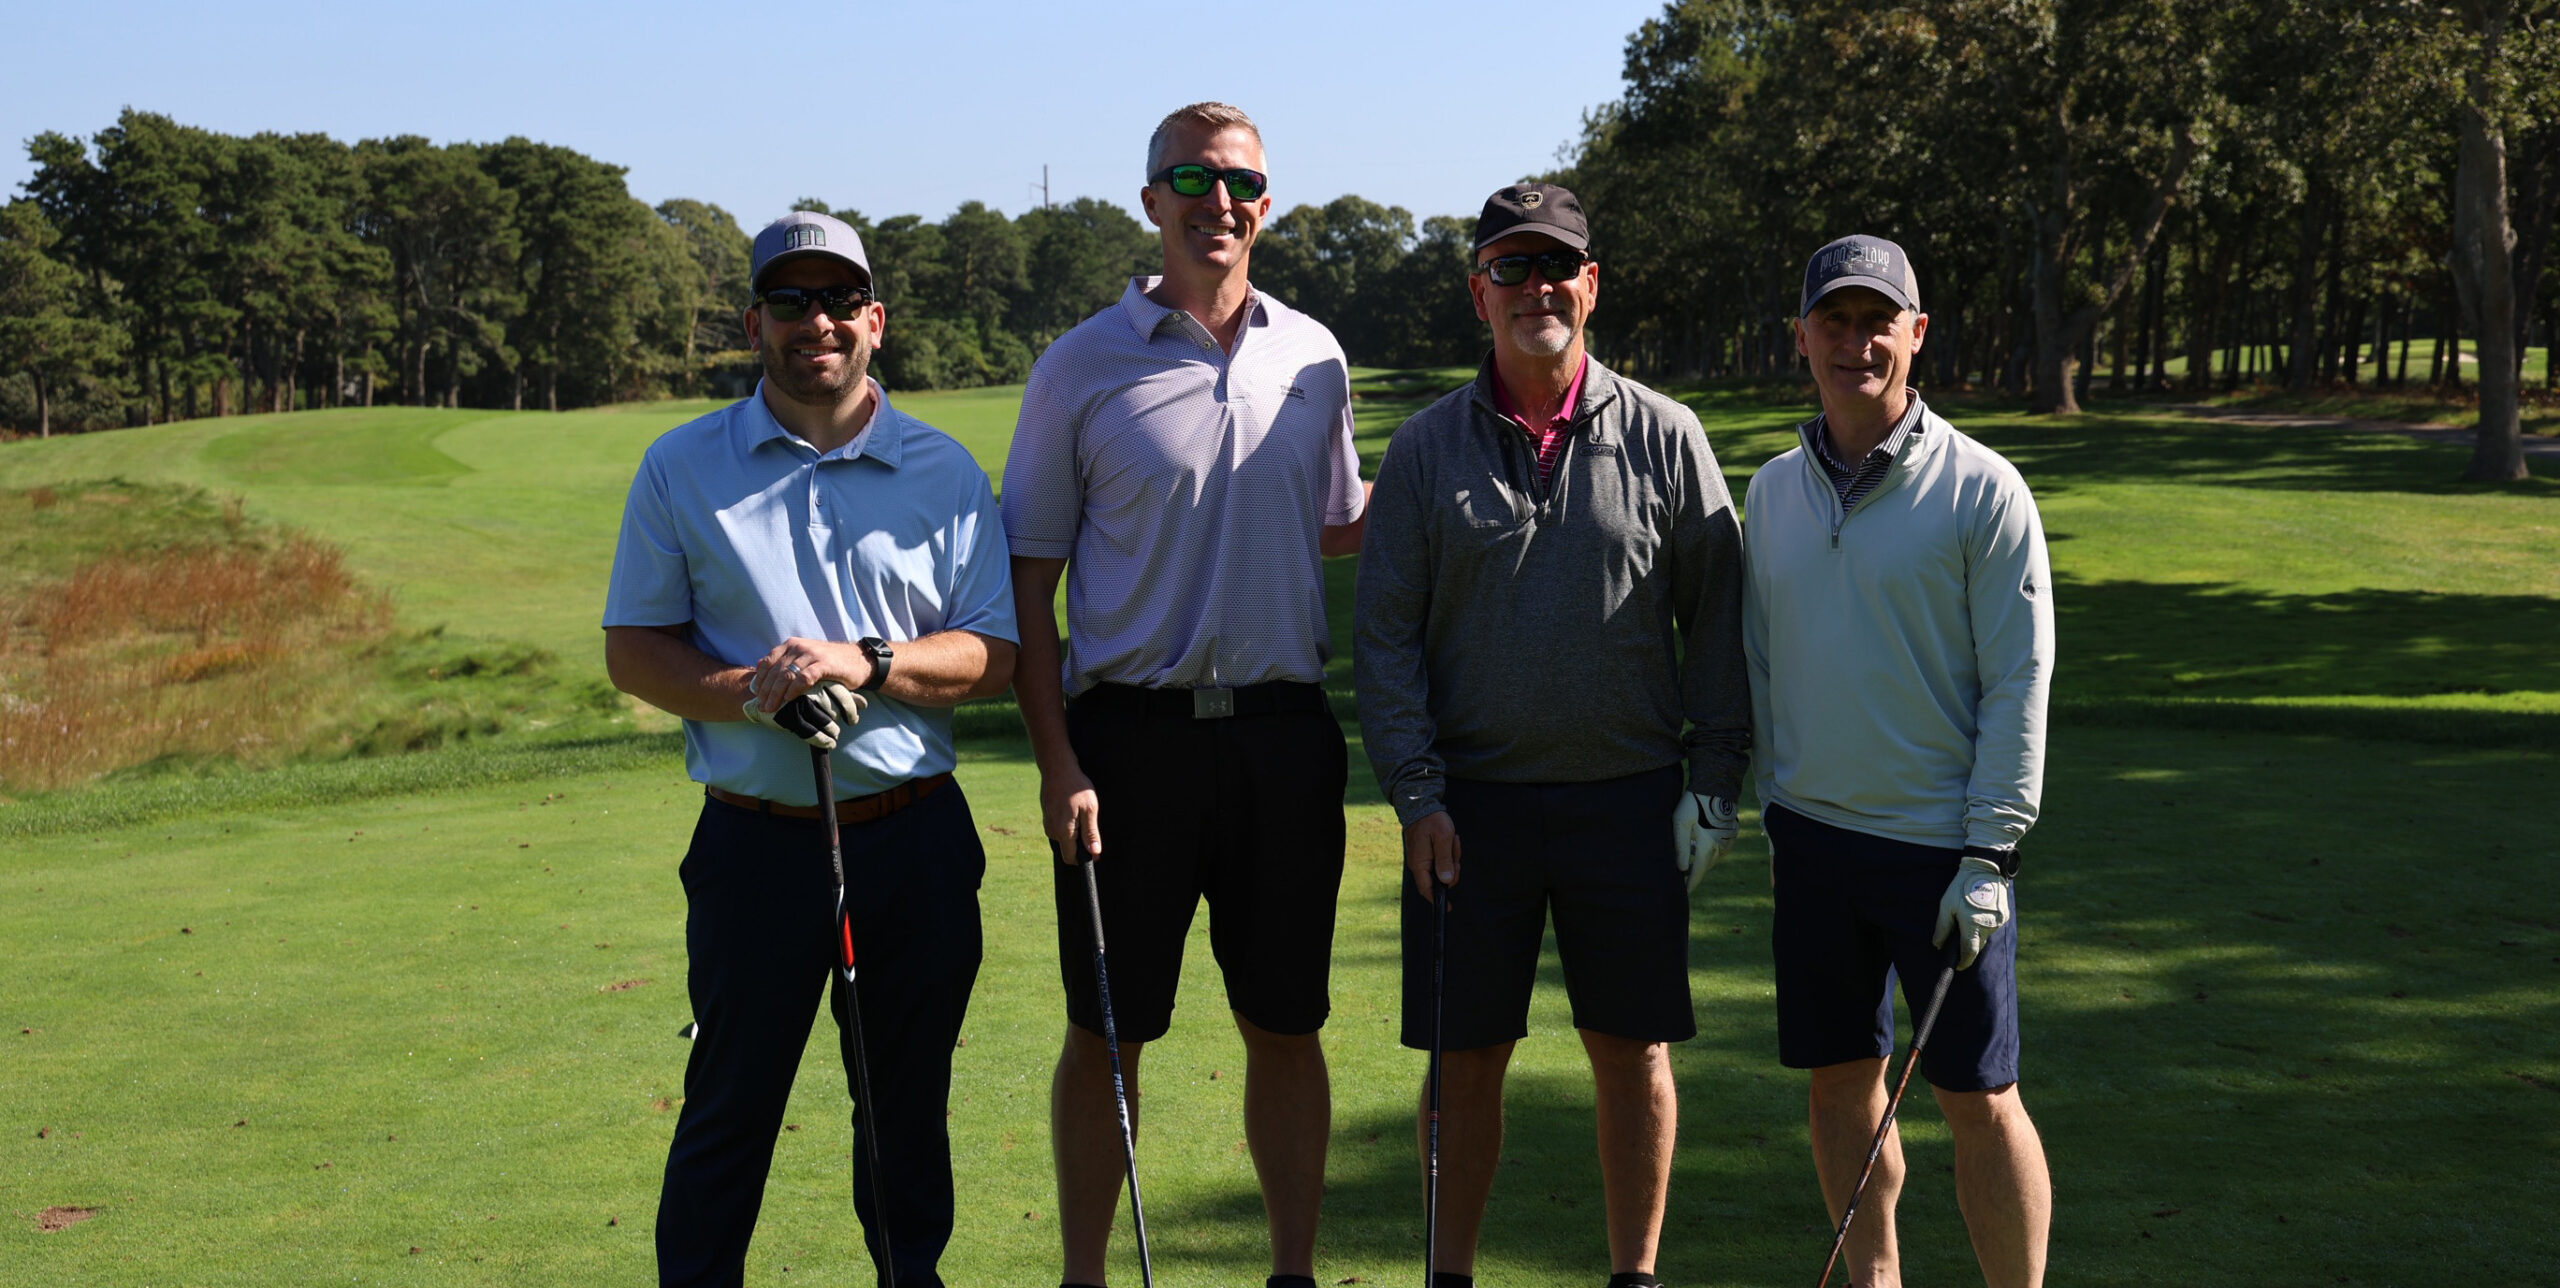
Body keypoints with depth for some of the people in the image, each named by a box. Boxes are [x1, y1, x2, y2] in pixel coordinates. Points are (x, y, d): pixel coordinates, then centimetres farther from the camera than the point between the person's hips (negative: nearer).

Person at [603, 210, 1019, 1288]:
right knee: (728, 1109, 3)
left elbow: (996, 653, 2)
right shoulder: (682, 467, 5)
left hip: (918, 842, 1)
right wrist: (747, 693, -14)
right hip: (756, 839, -1)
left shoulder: (945, 472, 6)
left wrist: (867, 664, -14)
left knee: (910, 1108, 12)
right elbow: (633, 649, 4)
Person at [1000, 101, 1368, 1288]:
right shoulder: (1081, 367, 0)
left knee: (1286, 1025, 9)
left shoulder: (1312, 357, 9)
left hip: (1284, 732, 3)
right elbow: (1028, 581, -1)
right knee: (1106, 1033, 4)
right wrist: (1057, 764, -9)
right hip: (1130, 733, -2)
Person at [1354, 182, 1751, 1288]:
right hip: (1472, 798, 0)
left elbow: (1717, 617, 5)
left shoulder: (1664, 437, 3)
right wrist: (1417, 790, -6)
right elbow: (1386, 632, 2)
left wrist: (1714, 780, -1)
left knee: (1634, 1050, 6)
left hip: (1629, 797, 0)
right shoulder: (1426, 449, 3)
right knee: (1467, 1052, 6)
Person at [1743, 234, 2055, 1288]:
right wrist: (1772, 809, 12)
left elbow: (2021, 681, -9)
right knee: (1841, 1083, 11)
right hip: (1812, 838, 5)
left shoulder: (1981, 488, -8)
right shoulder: (1773, 490, 8)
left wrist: (1990, 855, -13)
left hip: (1941, 845, -5)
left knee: (1979, 1098, -1)